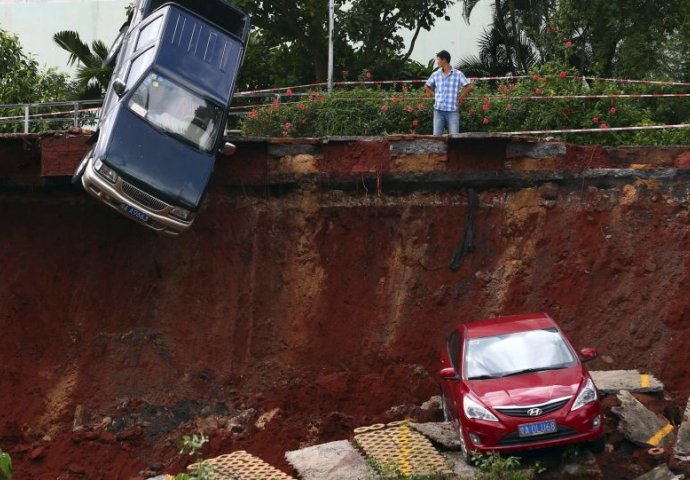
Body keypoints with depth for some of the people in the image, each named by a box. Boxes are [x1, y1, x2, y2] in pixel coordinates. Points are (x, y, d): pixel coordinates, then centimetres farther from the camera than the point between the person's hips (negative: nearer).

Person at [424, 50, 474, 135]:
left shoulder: (458, 74, 0)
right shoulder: (435, 75, 8)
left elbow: (470, 87, 3)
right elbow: (426, 87, 21)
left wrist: (460, 98, 1)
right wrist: (434, 95, 9)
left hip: (452, 111, -2)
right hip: (438, 110, 2)